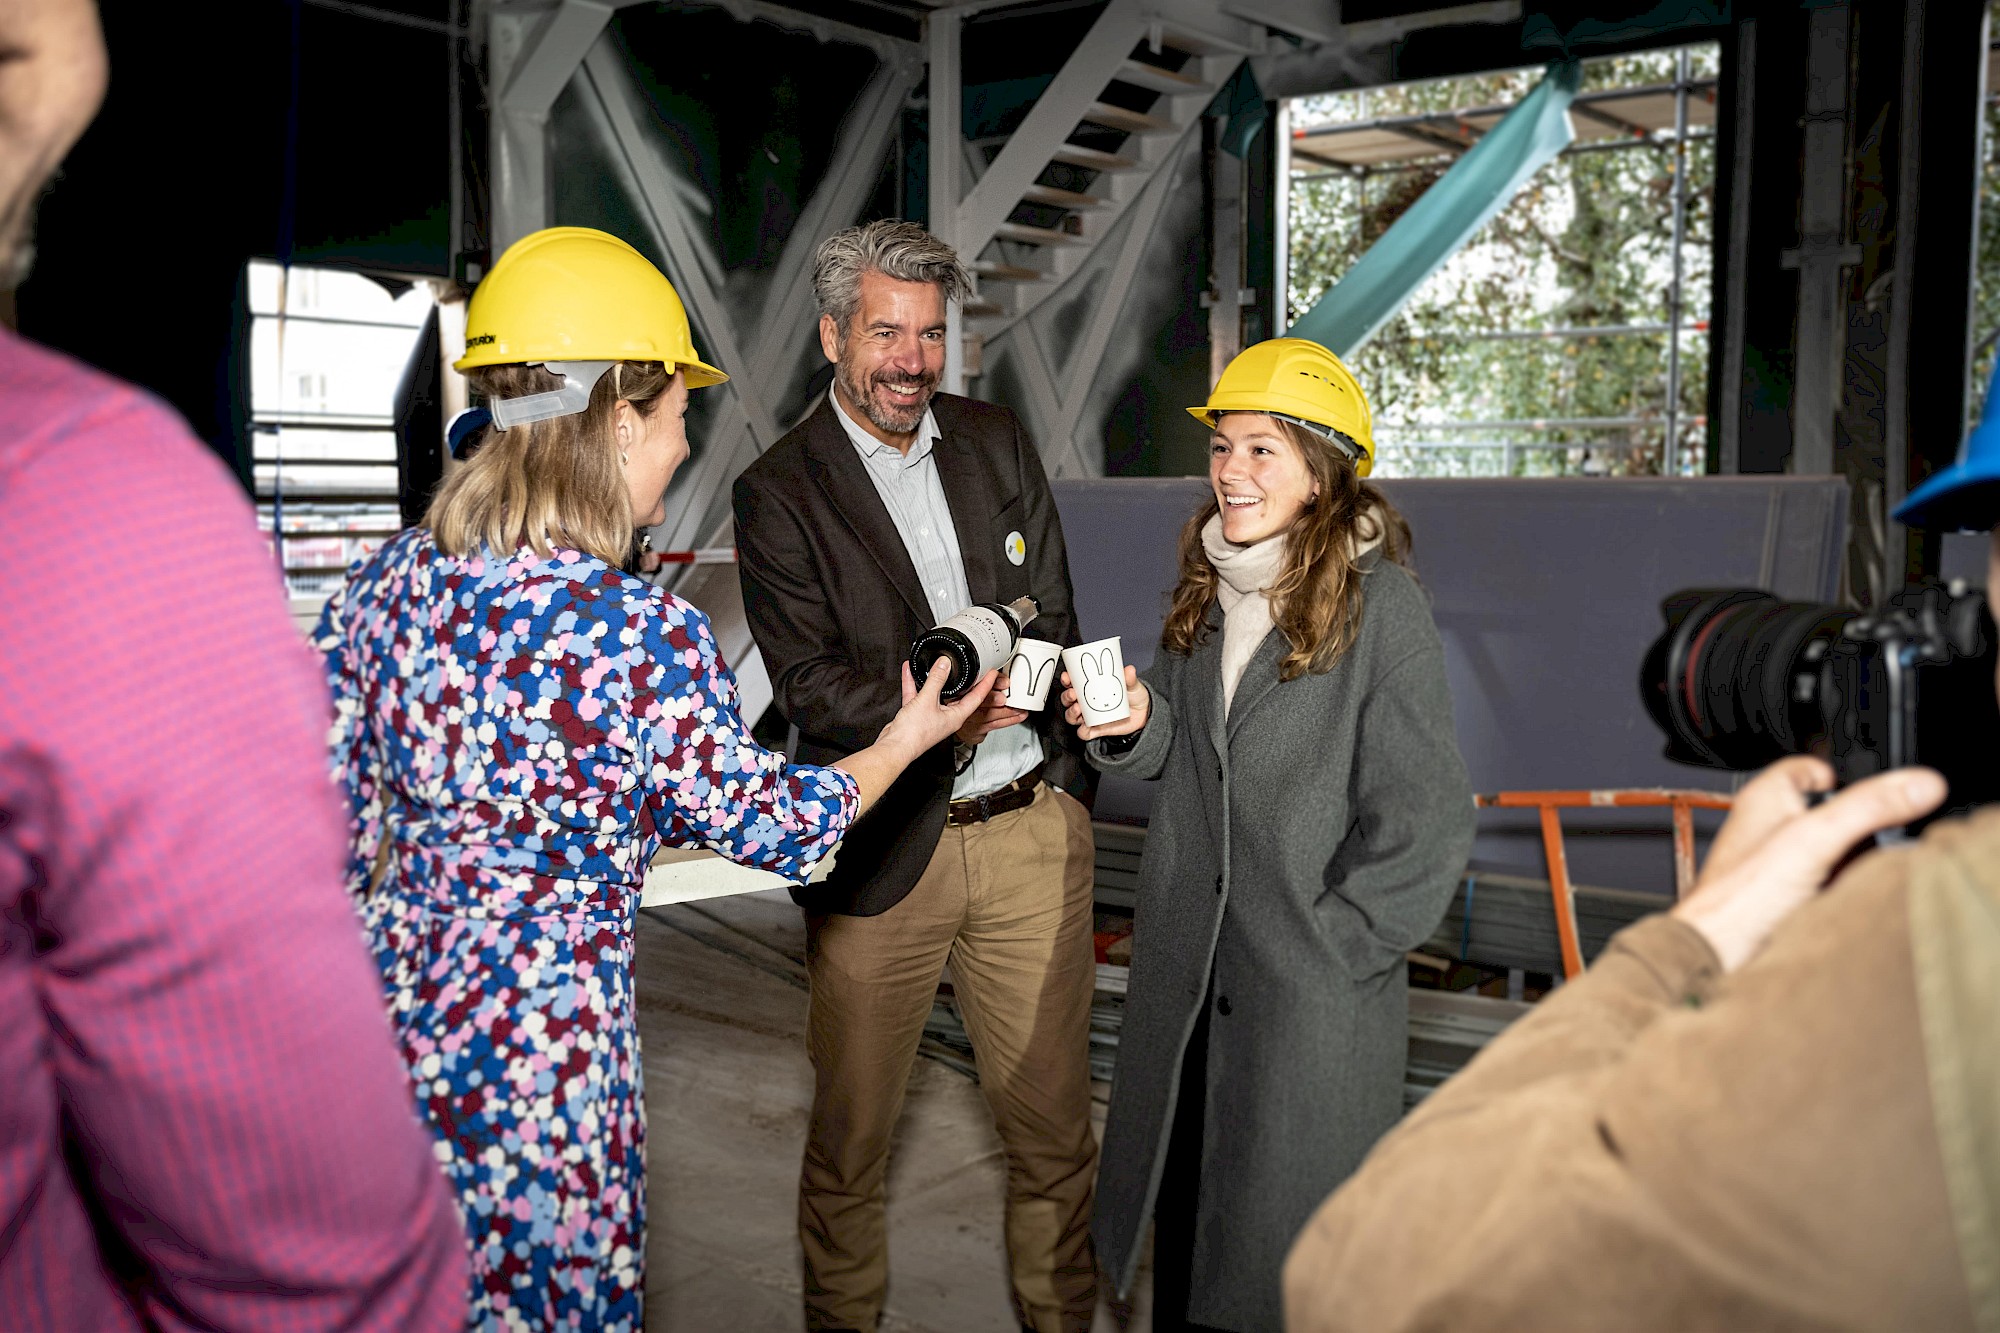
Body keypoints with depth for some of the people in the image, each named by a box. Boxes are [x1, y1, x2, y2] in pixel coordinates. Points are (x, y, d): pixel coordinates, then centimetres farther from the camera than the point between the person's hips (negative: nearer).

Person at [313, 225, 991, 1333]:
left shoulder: (386, 581, -4)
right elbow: (777, 825, -7)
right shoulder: (645, 638, -22)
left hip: (382, 1000, 7)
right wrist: (903, 742, 9)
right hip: (537, 1049, -6)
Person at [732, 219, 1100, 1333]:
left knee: (1054, 1120, 13)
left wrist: (998, 686, -10)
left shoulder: (998, 442, 9)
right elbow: (811, 687, -11)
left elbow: (1055, 620, 11)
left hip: (1032, 833, 3)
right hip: (884, 851, -3)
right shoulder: (779, 492, -4)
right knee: (851, 1135, 12)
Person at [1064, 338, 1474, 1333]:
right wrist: (1136, 722, -7)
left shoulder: (1379, 604, -14)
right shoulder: (1204, 588, 5)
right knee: (1184, 1214, 19)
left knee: (1298, 1252, 8)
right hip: (1187, 967, 6)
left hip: (1313, 985, -6)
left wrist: (1334, 942, -13)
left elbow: (1425, 821, -14)